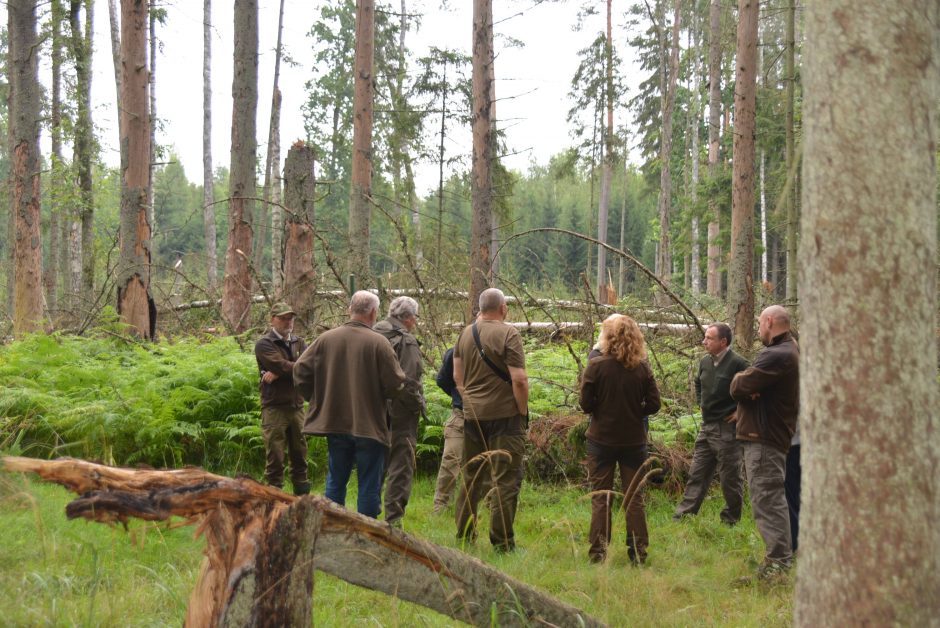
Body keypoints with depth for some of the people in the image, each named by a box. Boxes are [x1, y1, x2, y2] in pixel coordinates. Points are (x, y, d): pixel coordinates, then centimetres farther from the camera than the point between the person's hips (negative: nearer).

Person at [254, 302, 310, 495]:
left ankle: (302, 495, 18)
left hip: (297, 406, 5)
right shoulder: (264, 344, -1)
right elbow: (282, 366, -17)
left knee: (299, 455, 11)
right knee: (275, 457, -4)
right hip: (274, 408, -5)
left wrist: (280, 373, -14)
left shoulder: (299, 343, 15)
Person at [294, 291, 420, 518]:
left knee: (335, 482, 15)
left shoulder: (326, 339, -1)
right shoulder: (378, 343, -12)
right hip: (369, 425, -4)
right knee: (369, 486, 5)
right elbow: (396, 383, -11)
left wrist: (317, 399, 13)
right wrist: (415, 400, 8)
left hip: (335, 422, 4)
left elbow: (300, 370, 0)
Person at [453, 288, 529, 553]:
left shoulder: (466, 334, 8)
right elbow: (519, 379, -17)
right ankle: (502, 541, -3)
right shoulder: (508, 334, -12)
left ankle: (464, 535, 21)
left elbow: (457, 377, 13)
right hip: (504, 415, -6)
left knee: (471, 477, 15)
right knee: (505, 479, -2)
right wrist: (523, 411, -6)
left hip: (472, 415, 6)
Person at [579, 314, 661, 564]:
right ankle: (638, 552, 13)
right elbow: (653, 404, -4)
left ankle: (598, 552, 9)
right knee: (635, 497, 11)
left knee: (600, 497, 8)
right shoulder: (642, 367, -5)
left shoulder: (596, 365, -12)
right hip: (634, 440, 2)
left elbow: (586, 403, -11)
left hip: (601, 439, -2)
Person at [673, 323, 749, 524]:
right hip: (707, 426, 8)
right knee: (697, 473, 10)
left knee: (730, 477, 3)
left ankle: (731, 519, 15)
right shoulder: (705, 362, 8)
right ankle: (684, 514, 15)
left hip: (727, 430, -8)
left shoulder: (738, 364, -17)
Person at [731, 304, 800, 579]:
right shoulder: (788, 350, 17)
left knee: (768, 500, -9)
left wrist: (740, 381, 0)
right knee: (772, 500, 18)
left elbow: (738, 387, -21)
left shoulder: (777, 356, -20)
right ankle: (779, 556, 26)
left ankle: (779, 560, -8)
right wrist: (749, 386, -11)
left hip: (764, 439, -11)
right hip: (771, 435, 11)